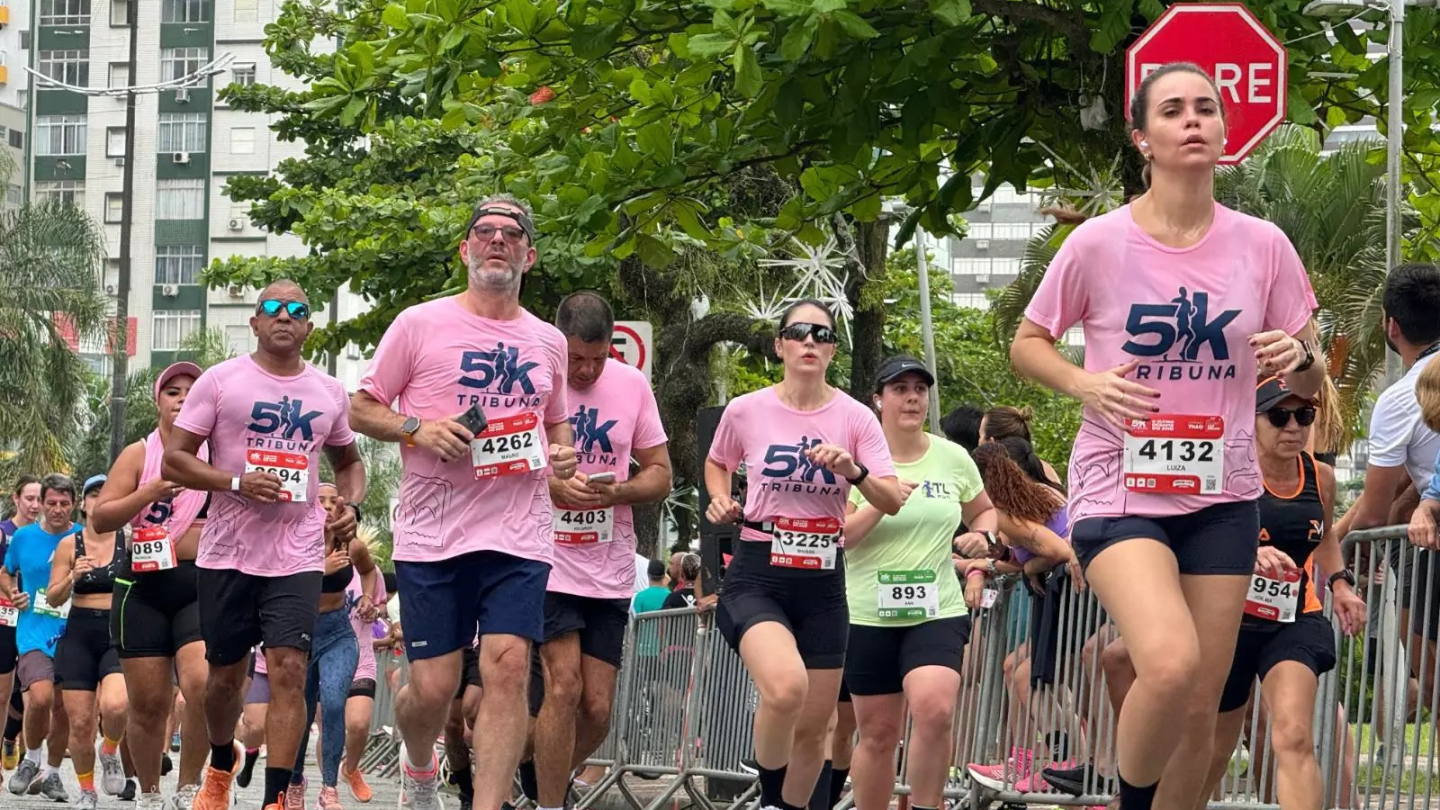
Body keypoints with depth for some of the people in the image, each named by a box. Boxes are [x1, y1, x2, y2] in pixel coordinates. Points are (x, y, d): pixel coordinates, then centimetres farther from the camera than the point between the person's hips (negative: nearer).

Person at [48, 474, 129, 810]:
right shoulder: (69, 545, 5)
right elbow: (53, 599, 5)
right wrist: (72, 577, -13)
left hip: (120, 635, -2)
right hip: (79, 636, 2)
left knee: (114, 706, -27)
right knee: (80, 722, 0)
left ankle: (110, 751, 5)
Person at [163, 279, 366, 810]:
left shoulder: (328, 393, 11)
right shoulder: (221, 381, 0)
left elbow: (348, 461, 27)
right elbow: (173, 461, -3)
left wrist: (351, 507, 6)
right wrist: (237, 482, -17)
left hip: (298, 557, 1)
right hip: (227, 553, -1)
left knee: (289, 671, -12)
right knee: (226, 673, 10)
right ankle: (221, 765, 38)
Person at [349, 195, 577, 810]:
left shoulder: (548, 342, 14)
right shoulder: (419, 324, 3)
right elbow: (362, 408, 7)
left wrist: (562, 454, 6)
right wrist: (418, 430, -12)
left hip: (519, 536, 2)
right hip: (432, 534, -2)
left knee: (508, 667, -14)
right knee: (432, 687, -1)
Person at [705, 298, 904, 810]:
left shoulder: (855, 418, 0)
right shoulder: (746, 411, -1)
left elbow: (892, 502, -4)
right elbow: (716, 463, 20)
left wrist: (854, 471, -22)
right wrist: (722, 503, 1)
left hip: (823, 582, 3)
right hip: (757, 577, -3)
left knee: (814, 726, 8)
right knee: (786, 687, -31)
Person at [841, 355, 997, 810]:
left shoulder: (953, 458, 6)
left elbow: (984, 511, 23)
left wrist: (982, 536, 2)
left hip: (938, 613, 1)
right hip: (869, 616, 0)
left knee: (934, 709, -24)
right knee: (877, 733, 5)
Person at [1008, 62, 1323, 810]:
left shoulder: (1263, 246, -1)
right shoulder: (1098, 243, -7)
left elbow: (1308, 383, 8)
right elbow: (1027, 344, 5)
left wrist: (1299, 357, -16)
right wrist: (1083, 383, -15)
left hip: (1222, 496, 4)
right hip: (1119, 489, -3)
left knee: (1201, 705, 6)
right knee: (1170, 665, -26)